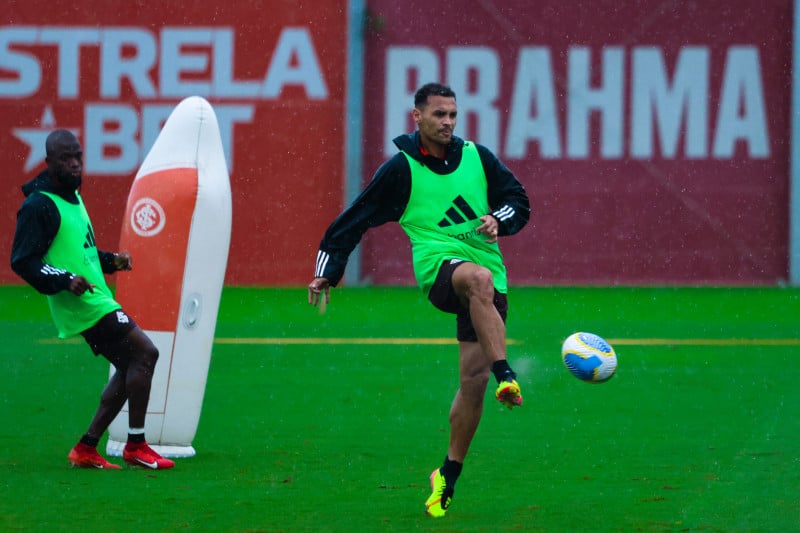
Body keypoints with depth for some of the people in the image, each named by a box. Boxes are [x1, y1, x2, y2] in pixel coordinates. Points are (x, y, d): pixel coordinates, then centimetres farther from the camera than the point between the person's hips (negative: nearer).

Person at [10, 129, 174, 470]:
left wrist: (110, 261, 13)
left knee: (129, 367, 11)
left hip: (97, 299, 10)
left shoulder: (72, 196, 16)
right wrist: (64, 280, -27)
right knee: (144, 353, -13)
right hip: (83, 304, -10)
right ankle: (135, 446, -7)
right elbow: (23, 262, -17)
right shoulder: (39, 205, -14)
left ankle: (86, 449, 13)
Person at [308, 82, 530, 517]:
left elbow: (518, 201, 17)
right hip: (438, 267, -4)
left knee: (473, 377, -3)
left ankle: (447, 478, 12)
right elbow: (356, 219, 7)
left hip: (488, 276, 4)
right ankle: (506, 377, -52)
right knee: (478, 279, -40)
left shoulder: (477, 157, 11)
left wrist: (499, 220, -5)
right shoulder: (401, 168, 2)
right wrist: (327, 272, 7)